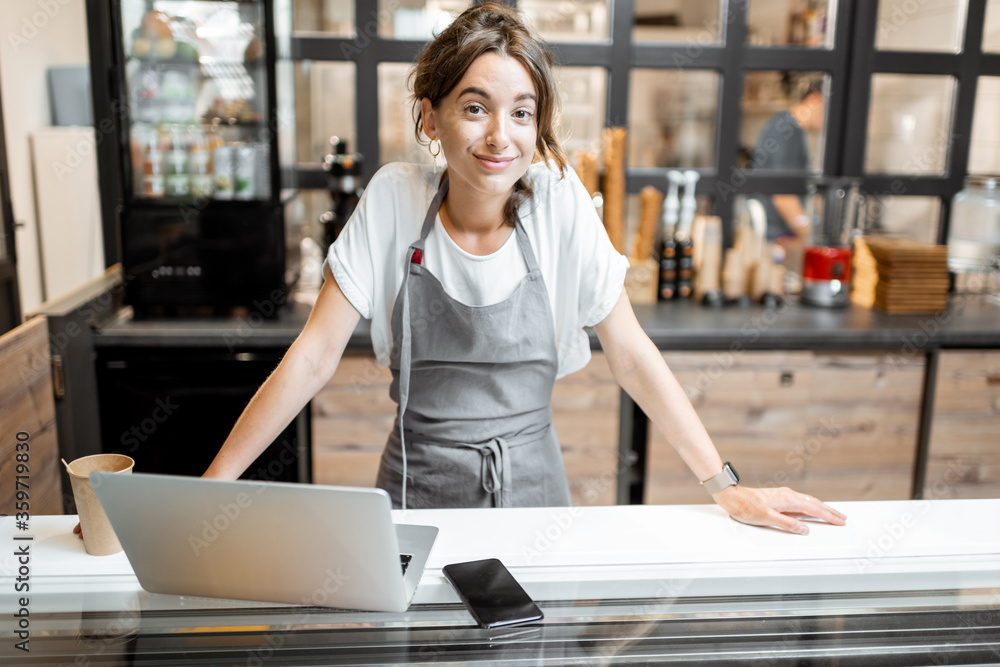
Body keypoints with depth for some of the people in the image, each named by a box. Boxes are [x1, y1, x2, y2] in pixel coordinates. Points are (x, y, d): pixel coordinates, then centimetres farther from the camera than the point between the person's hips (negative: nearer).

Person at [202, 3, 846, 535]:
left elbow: (632, 356, -6)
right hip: (418, 489, 0)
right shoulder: (394, 199, -12)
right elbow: (315, 356, -10)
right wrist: (212, 486, -14)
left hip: (531, 487, 1)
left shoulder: (560, 202, -11)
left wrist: (725, 486, -9)